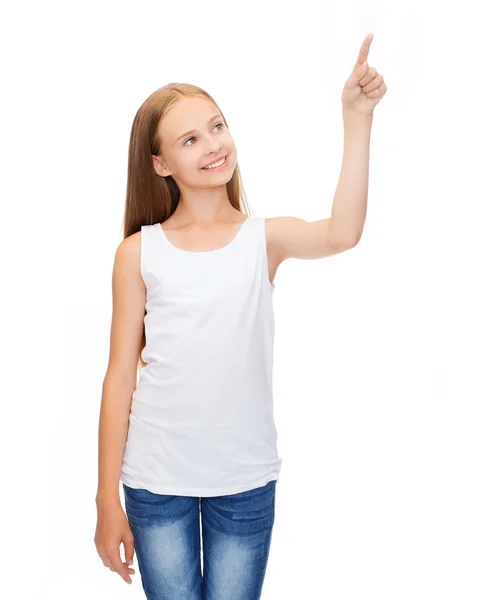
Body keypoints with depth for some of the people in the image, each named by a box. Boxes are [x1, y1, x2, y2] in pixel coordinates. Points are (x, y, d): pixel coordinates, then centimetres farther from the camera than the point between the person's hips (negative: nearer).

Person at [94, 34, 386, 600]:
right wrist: (107, 501, -1)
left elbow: (340, 235, -23)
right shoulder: (140, 251, -3)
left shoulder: (264, 238, -2)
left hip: (246, 481, 1)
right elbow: (120, 376, -2)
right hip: (157, 482, 0)